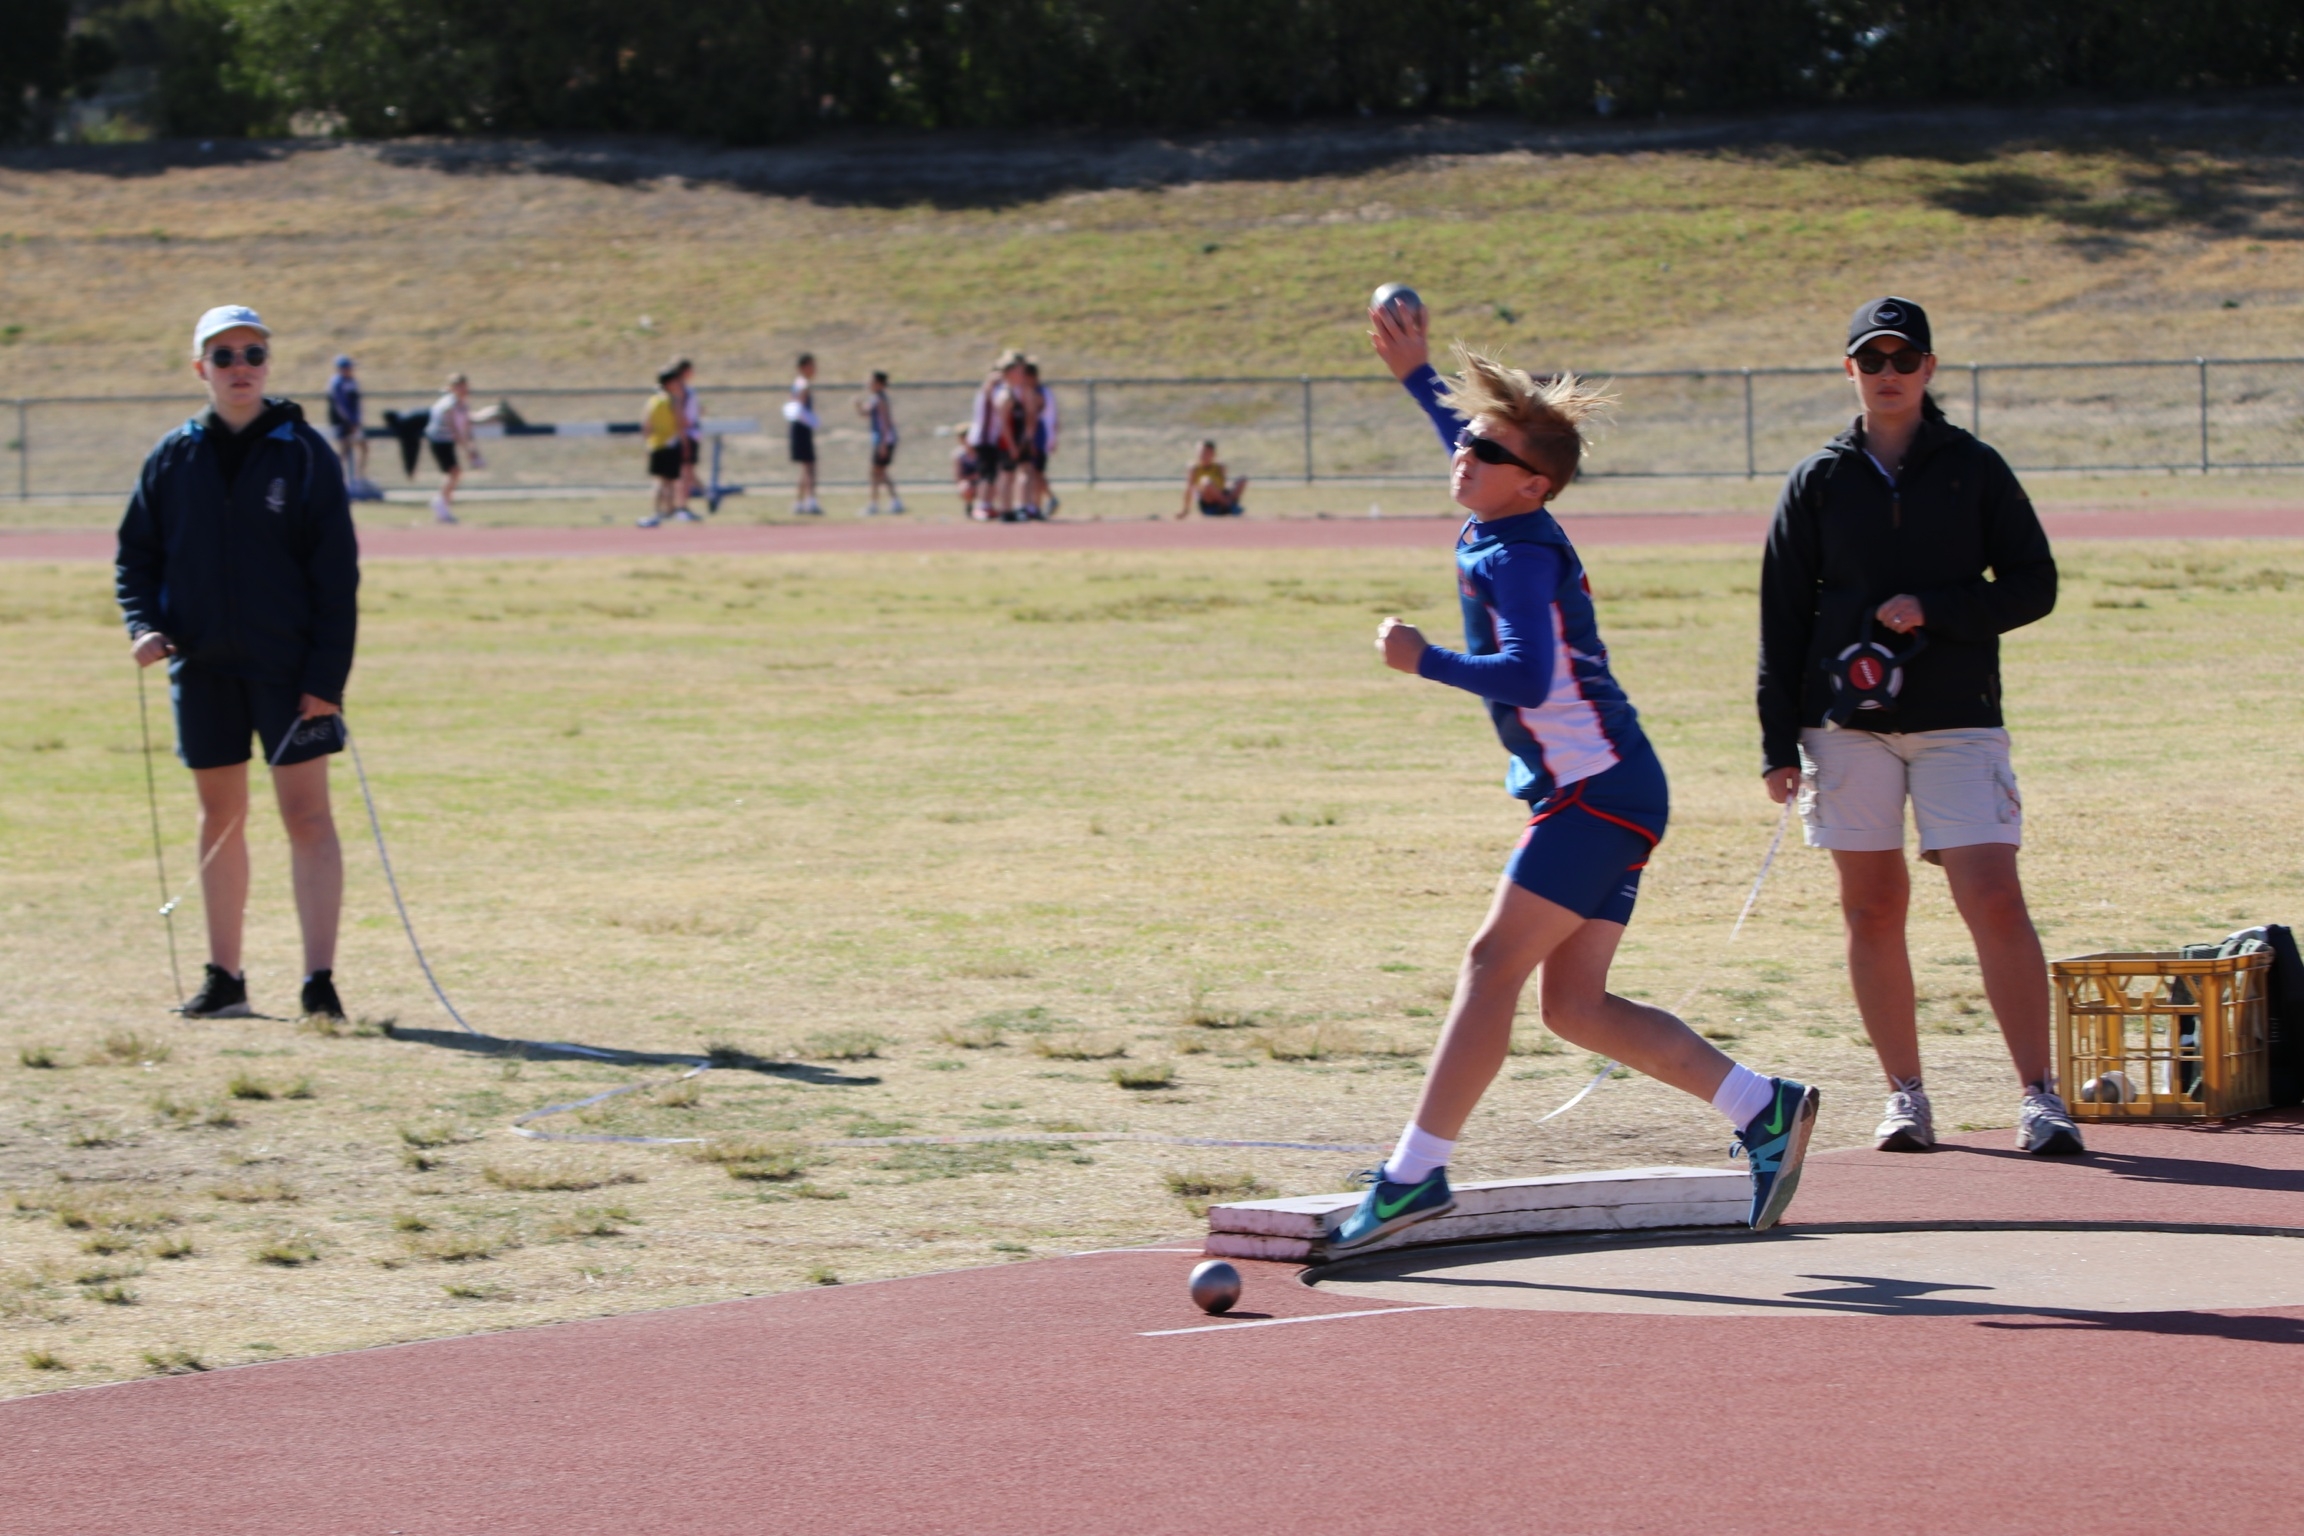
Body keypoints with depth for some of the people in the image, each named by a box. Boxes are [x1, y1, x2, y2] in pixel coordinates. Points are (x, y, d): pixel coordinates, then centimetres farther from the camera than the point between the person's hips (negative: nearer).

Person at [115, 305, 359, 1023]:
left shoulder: (304, 454, -3)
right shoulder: (173, 458, 5)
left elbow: (337, 571, -4)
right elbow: (136, 553, 12)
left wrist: (327, 673, -11)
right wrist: (143, 624, -7)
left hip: (288, 667, -3)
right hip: (202, 666, 3)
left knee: (307, 814, -6)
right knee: (219, 816, 10)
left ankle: (320, 981, -7)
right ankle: (224, 978, 18)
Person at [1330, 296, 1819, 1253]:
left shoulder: (1519, 559, -15)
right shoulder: (1496, 531, 13)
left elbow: (1525, 676, -30)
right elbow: (1483, 452, 37)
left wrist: (1422, 661, -20)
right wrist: (1415, 374, 39)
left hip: (1598, 794, -10)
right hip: (1596, 795, 10)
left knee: (1494, 964, -13)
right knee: (1573, 1005, 8)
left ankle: (1415, 1174, -18)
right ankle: (1761, 1109, 8)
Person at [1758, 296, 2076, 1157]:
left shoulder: (1975, 471, 6)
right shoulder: (1818, 482, 8)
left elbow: (2033, 585, 4)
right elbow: (1782, 618, 8)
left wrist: (1934, 610, -11)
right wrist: (1779, 745, 1)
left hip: (1958, 721, -1)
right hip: (1848, 724, 2)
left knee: (1994, 901, -11)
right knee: (1872, 908, 2)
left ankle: (2039, 1096, -9)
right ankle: (1905, 1095, 11)